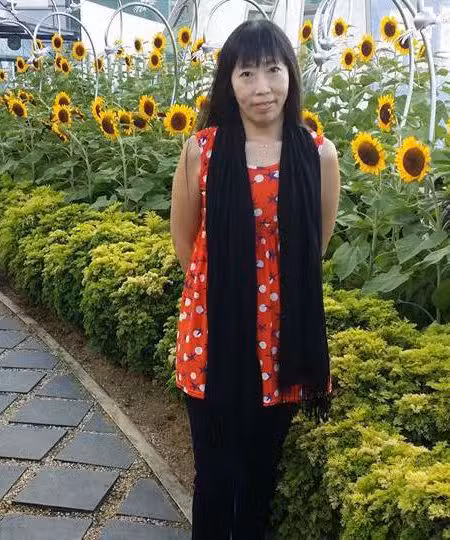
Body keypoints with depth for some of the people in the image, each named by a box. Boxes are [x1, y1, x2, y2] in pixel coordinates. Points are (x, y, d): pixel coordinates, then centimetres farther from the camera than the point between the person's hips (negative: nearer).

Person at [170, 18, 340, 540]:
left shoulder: (319, 154, -5)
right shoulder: (201, 149, -6)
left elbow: (316, 247, 7)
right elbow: (184, 240, 5)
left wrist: (275, 291, 11)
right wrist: (225, 289, 8)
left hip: (284, 335, 1)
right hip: (214, 332, -1)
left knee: (262, 470, 20)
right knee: (215, 473, 10)